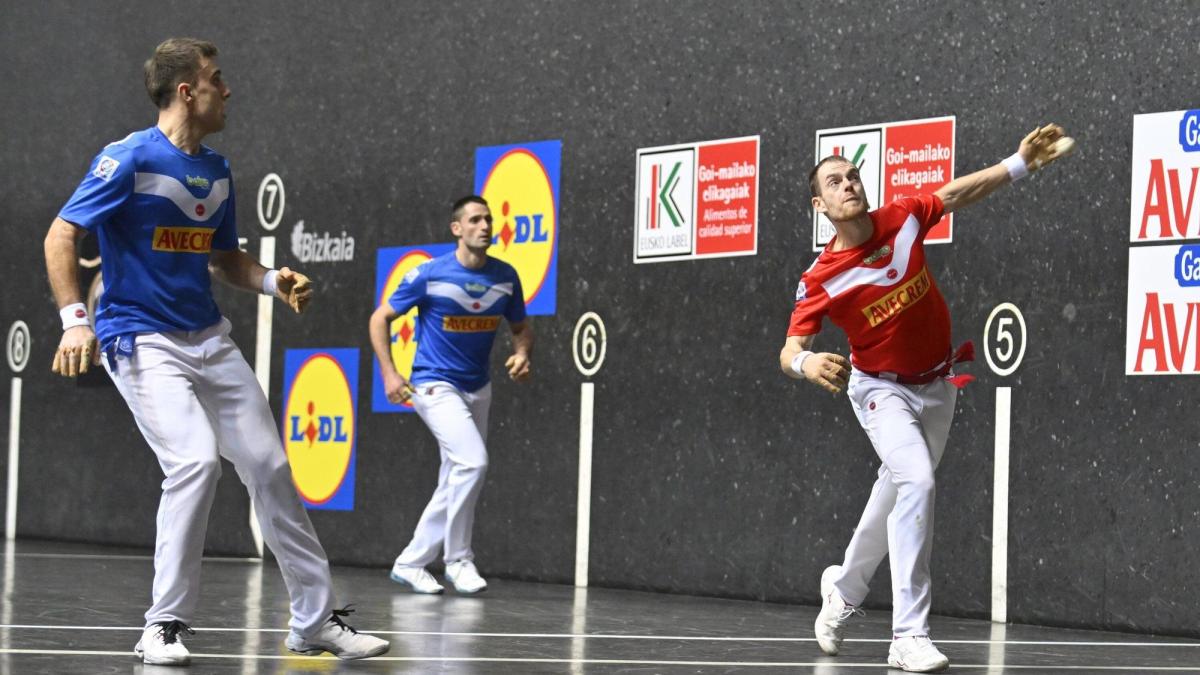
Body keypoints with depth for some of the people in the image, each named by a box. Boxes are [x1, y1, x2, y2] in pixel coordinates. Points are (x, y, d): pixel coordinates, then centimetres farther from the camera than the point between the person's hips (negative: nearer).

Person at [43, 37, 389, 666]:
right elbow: (60, 236, -13)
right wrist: (74, 319, -24)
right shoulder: (130, 159, -12)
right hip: (141, 341, -7)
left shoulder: (216, 171, 10)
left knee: (269, 466, 4)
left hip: (209, 339, 7)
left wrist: (272, 281, 1)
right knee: (196, 459, -24)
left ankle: (315, 620, 14)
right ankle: (164, 626, -12)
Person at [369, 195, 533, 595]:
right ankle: (458, 560, -11)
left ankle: (410, 563, 21)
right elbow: (380, 318, -2)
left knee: (454, 485, 8)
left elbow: (521, 327, 15)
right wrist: (389, 374, -10)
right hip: (435, 385, -6)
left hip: (477, 391, 6)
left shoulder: (505, 277, 1)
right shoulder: (429, 274, -11)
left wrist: (522, 354, -7)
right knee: (473, 461, -23)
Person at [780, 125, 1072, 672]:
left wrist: (1020, 163, -1)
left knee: (897, 494, 18)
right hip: (882, 389, -5)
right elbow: (789, 350, -24)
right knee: (917, 482, -28)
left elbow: (957, 193, 5)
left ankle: (844, 589, 47)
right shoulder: (821, 279, -22)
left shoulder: (902, 219, -12)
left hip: (936, 385, 5)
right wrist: (807, 363, -47)